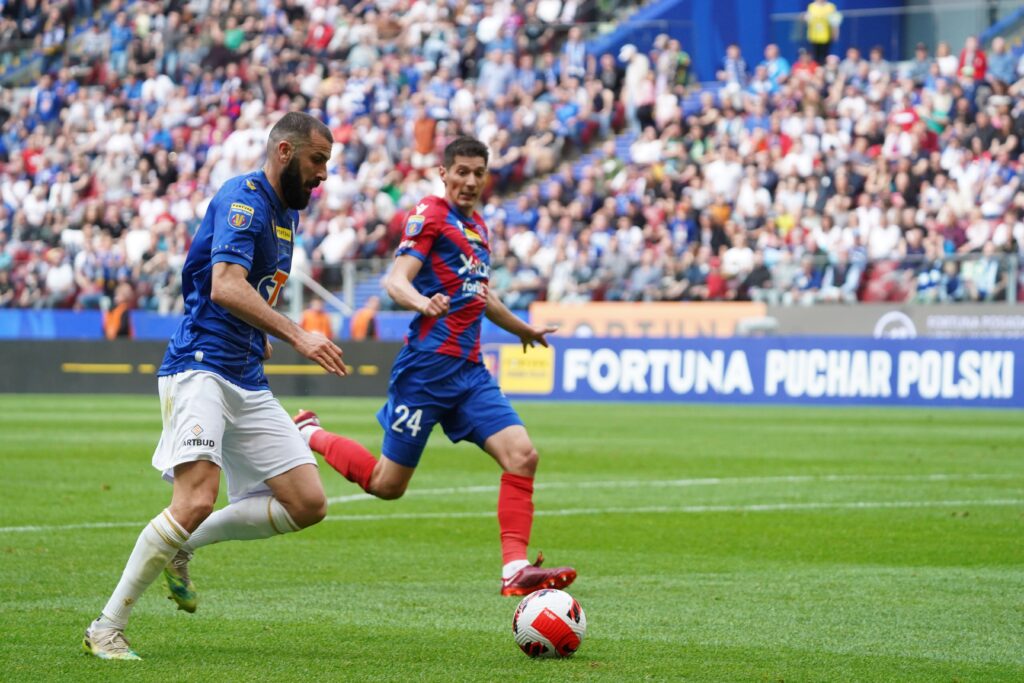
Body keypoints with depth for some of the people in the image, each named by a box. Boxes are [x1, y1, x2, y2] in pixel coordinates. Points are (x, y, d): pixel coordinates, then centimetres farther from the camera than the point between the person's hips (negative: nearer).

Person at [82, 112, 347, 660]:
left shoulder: (288, 213, 18)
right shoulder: (243, 198, -11)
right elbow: (225, 286, -26)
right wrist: (297, 336, -32)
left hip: (247, 380, 9)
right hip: (199, 368, -9)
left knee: (308, 504, 0)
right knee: (197, 501, -24)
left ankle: (183, 545, 14)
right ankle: (106, 630, -15)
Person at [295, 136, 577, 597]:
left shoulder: (477, 227, 18)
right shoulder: (430, 216, -7)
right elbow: (396, 281, -18)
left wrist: (524, 330, 50)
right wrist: (422, 302, -41)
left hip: (469, 371, 7)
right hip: (428, 365, -7)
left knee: (521, 455, -12)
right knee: (387, 484, 0)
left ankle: (515, 569, -13)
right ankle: (308, 434, 24)